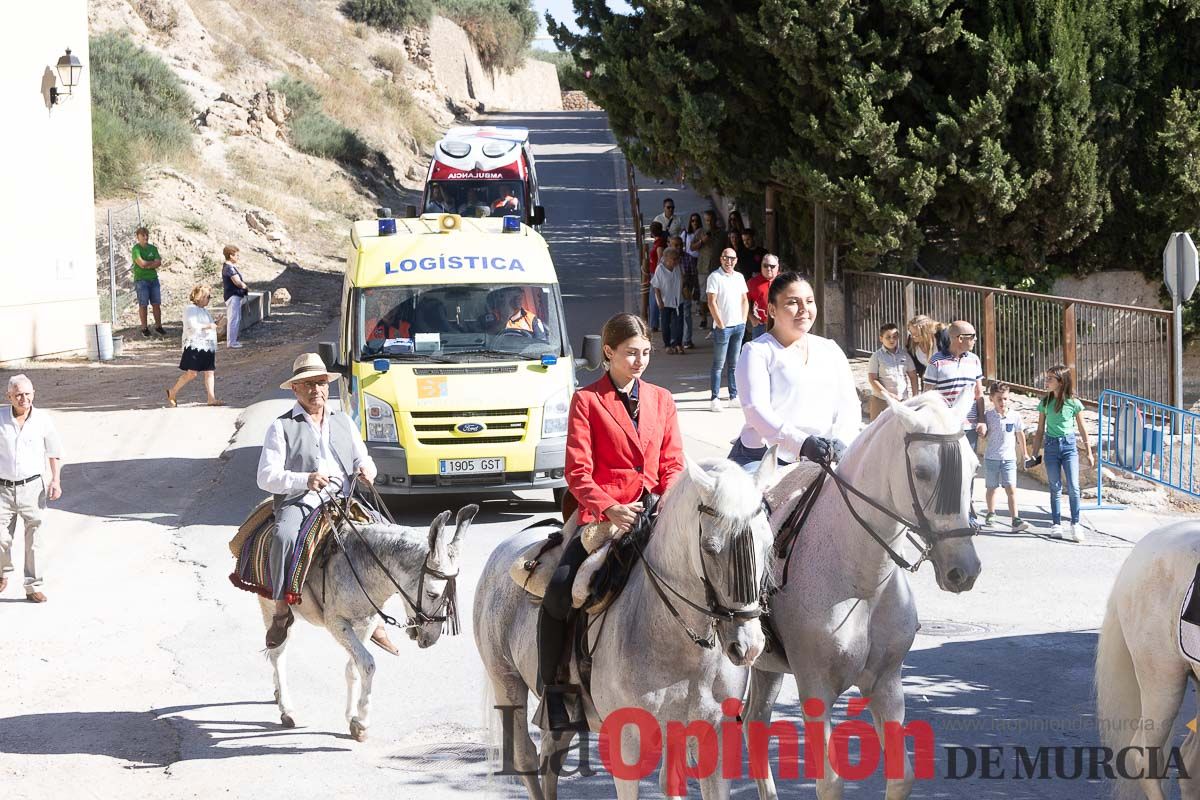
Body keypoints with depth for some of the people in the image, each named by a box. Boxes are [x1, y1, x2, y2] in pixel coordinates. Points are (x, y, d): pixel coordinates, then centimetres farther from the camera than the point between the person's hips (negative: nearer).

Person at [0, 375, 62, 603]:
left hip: (32, 487, 0)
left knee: (34, 539, 0)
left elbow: (54, 453, 10)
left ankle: (34, 587, 8)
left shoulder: (42, 420, -1)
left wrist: (56, 480, -1)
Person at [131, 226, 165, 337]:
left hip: (153, 279, 5)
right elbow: (142, 264, -17)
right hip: (141, 279, -5)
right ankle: (144, 328, 4)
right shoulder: (136, 249, -6)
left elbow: (159, 263, 0)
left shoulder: (153, 248, 10)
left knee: (156, 304, 4)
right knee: (143, 304, -2)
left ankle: (158, 326, 12)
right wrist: (153, 262, -2)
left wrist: (147, 265, -13)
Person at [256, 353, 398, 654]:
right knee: (284, 537, -36)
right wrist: (305, 480, -19)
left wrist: (366, 468, -2)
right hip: (297, 503, -4)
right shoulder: (282, 427, 5)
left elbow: (363, 459, 25)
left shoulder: (344, 423, 22)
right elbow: (266, 477, -2)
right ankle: (282, 610, -22)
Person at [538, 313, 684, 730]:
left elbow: (673, 465, 12)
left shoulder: (661, 400, 17)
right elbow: (578, 472, -3)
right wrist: (610, 509, -20)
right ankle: (552, 690, -7)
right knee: (559, 590, -22)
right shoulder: (587, 401, 4)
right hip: (602, 512, -3)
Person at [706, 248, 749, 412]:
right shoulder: (715, 277, -7)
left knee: (734, 364, 9)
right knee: (719, 364, -4)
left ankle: (734, 397, 14)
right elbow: (712, 303, -11)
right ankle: (714, 399, -2)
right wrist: (721, 324, -13)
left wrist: (744, 321, 8)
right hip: (723, 327, -6)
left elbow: (745, 300, 18)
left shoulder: (739, 277, 12)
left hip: (739, 326, 6)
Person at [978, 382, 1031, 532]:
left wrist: (1024, 452, 19)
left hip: (1009, 458, -1)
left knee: (1011, 488, -10)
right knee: (992, 487, 14)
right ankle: (991, 513, 34)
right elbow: (983, 434, 5)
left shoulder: (1015, 416, -2)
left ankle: (1015, 520, -15)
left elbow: (1020, 434, 11)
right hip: (991, 457, 1)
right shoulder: (988, 416, -3)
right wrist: (981, 429, -19)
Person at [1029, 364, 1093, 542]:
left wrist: (1088, 452, 7)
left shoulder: (1073, 404, -3)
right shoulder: (1045, 403, 4)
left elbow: (1082, 429, 5)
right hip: (1051, 446, 2)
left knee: (1073, 487, -9)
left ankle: (1075, 525, -4)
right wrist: (1035, 454, 8)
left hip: (1069, 445, -2)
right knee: (1055, 488, 5)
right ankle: (1056, 524, 10)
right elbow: (1040, 431, 10)